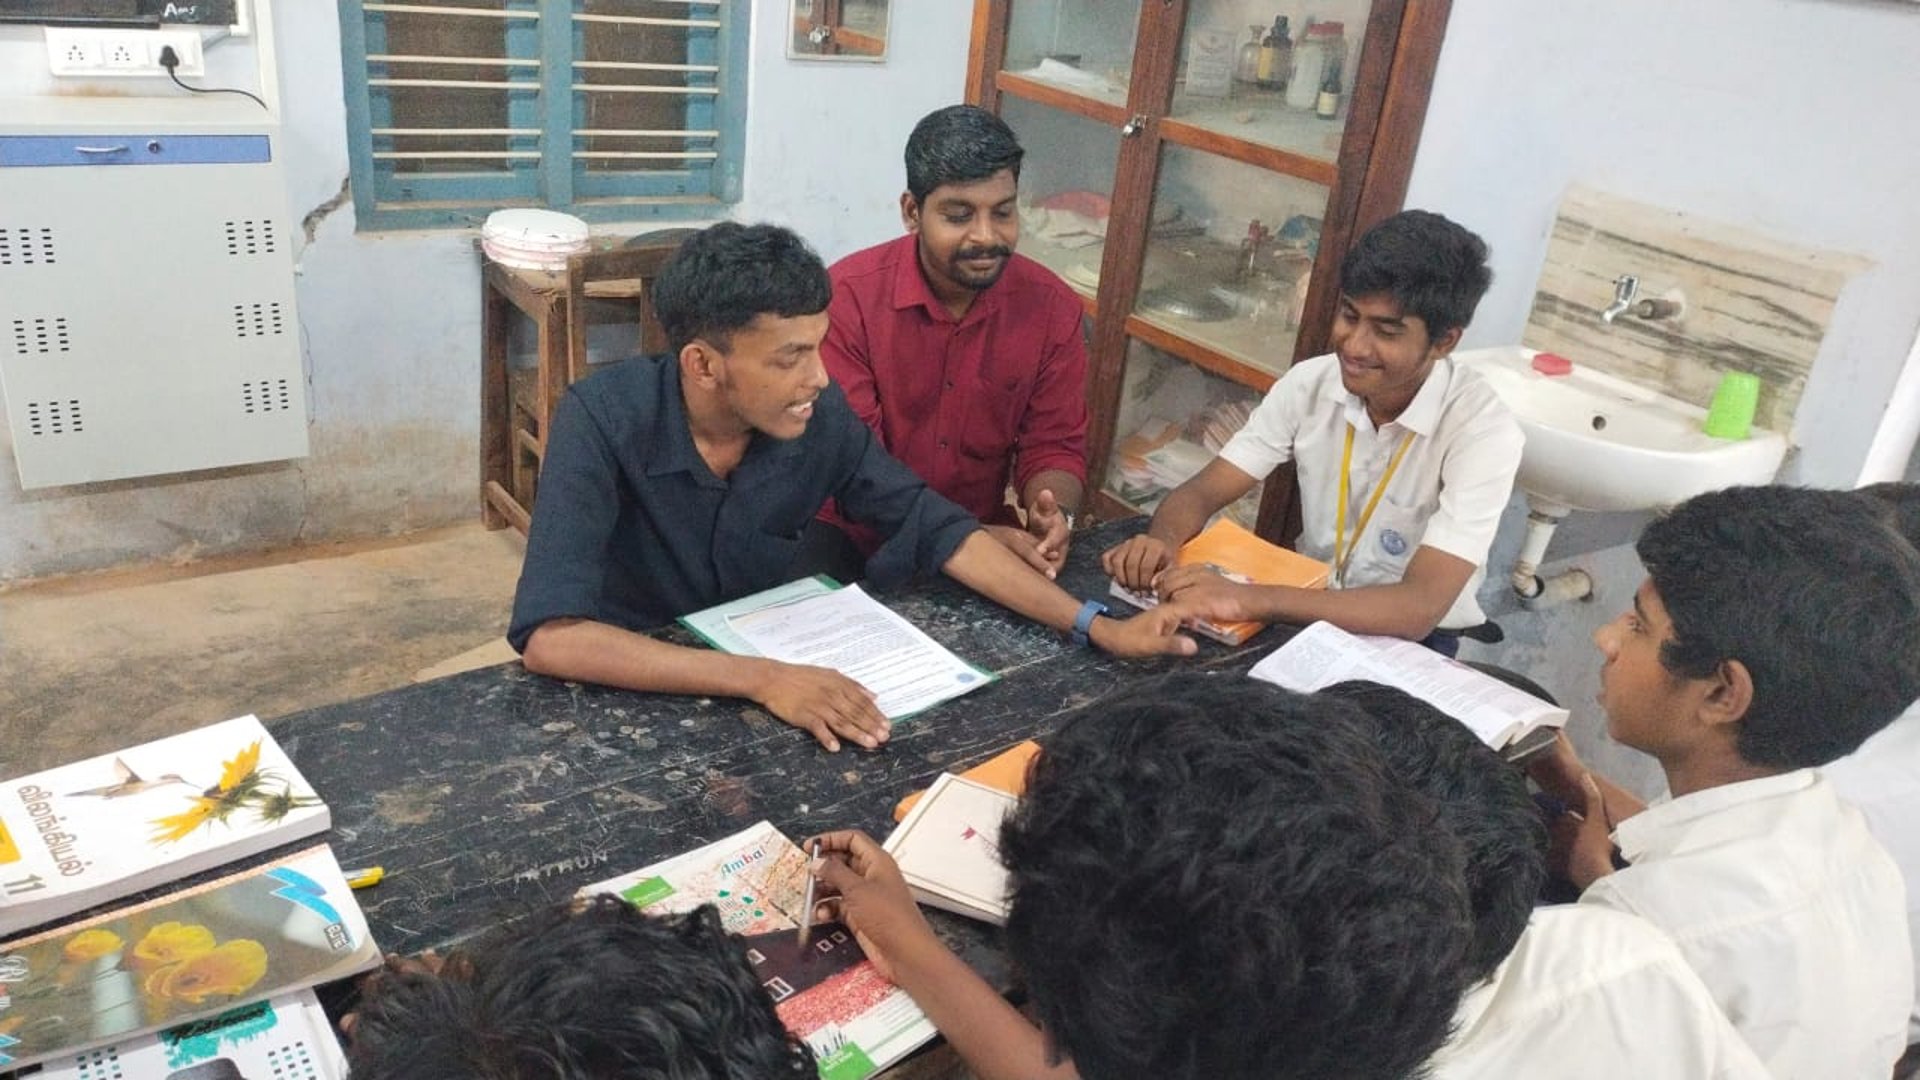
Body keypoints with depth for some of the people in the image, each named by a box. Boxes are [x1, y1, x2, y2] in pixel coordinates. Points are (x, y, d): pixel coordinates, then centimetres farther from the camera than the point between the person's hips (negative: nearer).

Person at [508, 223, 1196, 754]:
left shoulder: (819, 416, -14)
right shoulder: (604, 420, -26)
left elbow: (937, 530, -5)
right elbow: (549, 636, -34)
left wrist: (1098, 628, -13)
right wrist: (760, 678, -43)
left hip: (763, 662, 3)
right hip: (628, 691, -3)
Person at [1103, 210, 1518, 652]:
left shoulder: (1483, 431, -23)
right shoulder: (1310, 383, -9)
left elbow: (1419, 607, -32)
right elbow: (1203, 491, -7)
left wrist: (1249, 599, -44)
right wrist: (1162, 541, -32)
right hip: (1309, 612, 5)